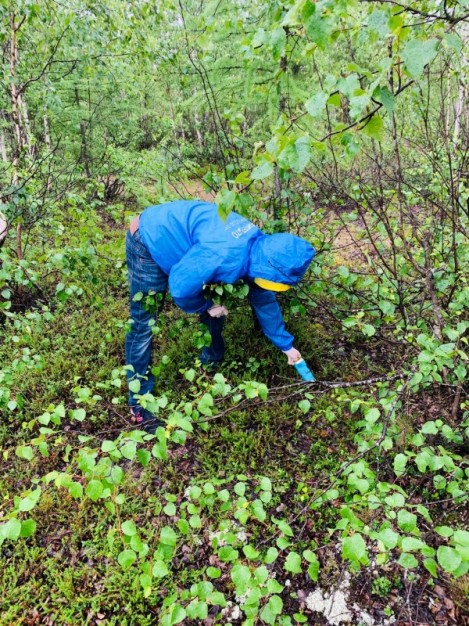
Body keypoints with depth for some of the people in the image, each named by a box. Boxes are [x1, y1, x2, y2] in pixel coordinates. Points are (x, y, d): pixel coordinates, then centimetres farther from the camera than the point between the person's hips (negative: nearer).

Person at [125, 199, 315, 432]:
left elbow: (263, 298, 5)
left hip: (175, 237, 8)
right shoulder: (225, 255, -38)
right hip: (149, 241, -8)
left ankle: (212, 365, 36)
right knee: (143, 324, -4)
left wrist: (286, 344, 12)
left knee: (215, 303, 12)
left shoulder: (258, 248, -8)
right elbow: (180, 286, -29)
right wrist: (205, 307, -9)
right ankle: (139, 404, 9)